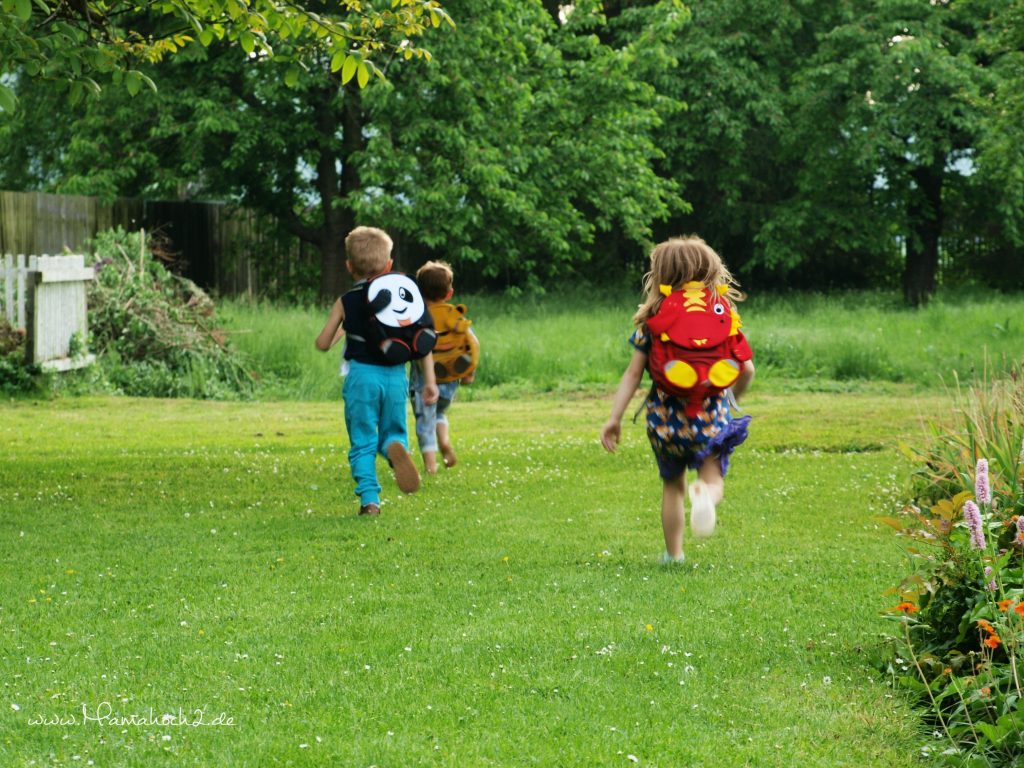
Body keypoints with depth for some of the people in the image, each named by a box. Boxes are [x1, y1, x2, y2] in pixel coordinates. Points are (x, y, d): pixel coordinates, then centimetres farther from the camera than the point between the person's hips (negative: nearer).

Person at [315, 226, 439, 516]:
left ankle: (369, 499, -5)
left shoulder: (346, 302, 2)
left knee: (362, 442, 6)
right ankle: (397, 448, -22)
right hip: (395, 375, 2)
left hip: (361, 375, -2)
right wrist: (429, 381, 4)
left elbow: (323, 344, 6)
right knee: (393, 431, 15)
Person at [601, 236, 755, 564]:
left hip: (666, 416, 1)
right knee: (713, 480, 4)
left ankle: (673, 555, 22)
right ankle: (704, 494, -34)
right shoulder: (723, 312, 2)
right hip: (711, 415, 0)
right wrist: (733, 397, 22)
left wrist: (614, 418, 2)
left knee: (672, 486, 19)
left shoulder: (653, 318, -2)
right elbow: (747, 369, 1)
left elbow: (633, 373, -3)